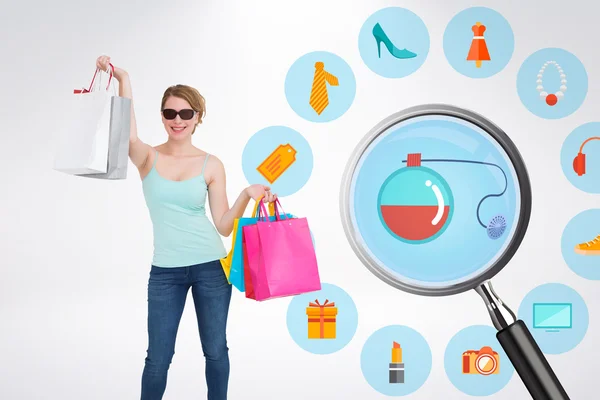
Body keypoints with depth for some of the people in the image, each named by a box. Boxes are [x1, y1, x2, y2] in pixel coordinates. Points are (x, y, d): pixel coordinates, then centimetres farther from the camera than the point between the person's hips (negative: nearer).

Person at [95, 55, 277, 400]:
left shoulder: (211, 165, 0)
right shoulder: (148, 158, -2)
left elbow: (224, 225, -1)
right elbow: (128, 135, -27)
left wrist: (247, 196, -16)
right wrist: (123, 81, -37)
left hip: (211, 266, 1)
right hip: (165, 271, 0)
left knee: (215, 350, 11)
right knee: (158, 357, 4)